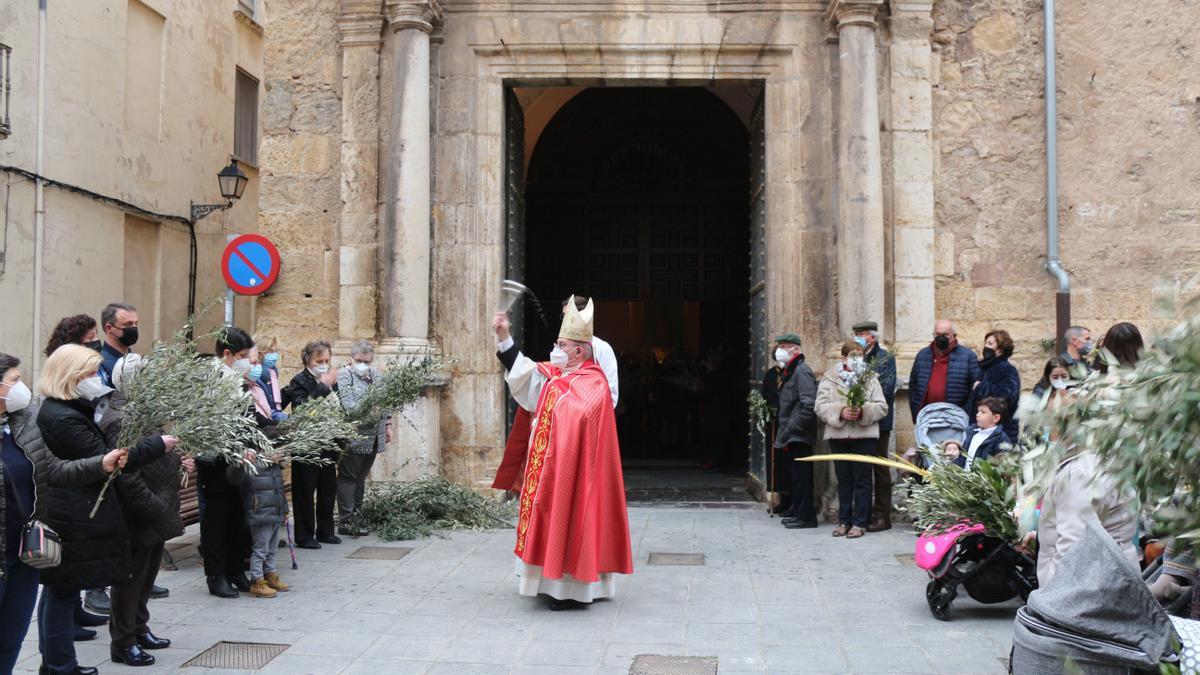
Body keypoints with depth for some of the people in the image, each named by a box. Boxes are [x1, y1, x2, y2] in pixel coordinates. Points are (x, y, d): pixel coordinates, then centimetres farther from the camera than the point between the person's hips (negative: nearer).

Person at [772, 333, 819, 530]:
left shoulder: (802, 371, -14)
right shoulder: (789, 371, 16)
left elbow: (809, 405, -23)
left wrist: (790, 431, -20)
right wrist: (784, 432, 14)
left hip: (799, 437, -9)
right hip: (792, 436, 9)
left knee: (801, 475, -5)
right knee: (796, 475, 15)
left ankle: (806, 516, 0)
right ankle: (797, 511, 23)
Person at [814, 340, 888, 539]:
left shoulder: (870, 378, 4)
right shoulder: (830, 378, 4)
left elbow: (882, 407, -2)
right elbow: (820, 406, -3)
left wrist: (863, 411, -20)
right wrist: (840, 411, -18)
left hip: (864, 436, -1)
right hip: (838, 436, 1)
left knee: (862, 480, 1)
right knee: (843, 480, 10)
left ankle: (859, 523, 7)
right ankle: (844, 521, 19)